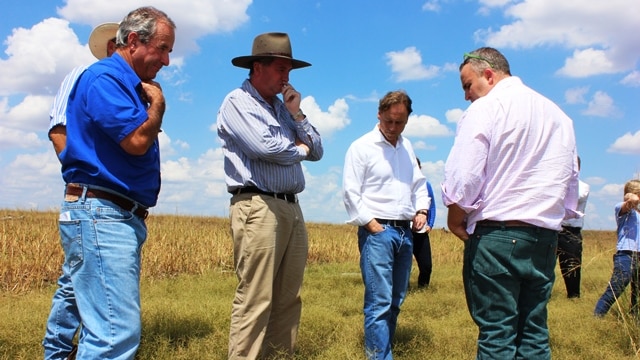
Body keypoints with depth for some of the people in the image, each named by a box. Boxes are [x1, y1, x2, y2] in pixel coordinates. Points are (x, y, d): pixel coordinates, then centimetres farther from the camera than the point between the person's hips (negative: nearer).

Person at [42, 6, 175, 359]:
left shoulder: (130, 85, 19)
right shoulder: (104, 78, -9)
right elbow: (137, 140, -20)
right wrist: (157, 102, -4)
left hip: (125, 218, 10)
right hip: (100, 214, -10)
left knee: (101, 325, 17)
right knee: (119, 332, -14)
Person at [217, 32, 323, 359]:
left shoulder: (283, 107, 21)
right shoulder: (237, 102, -1)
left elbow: (317, 152, 18)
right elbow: (265, 146, -17)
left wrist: (297, 114, 6)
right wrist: (298, 149, 2)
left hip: (292, 208, 8)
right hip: (258, 206, -8)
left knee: (289, 298, 8)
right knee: (255, 299, -9)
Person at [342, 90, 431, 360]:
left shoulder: (407, 147, 15)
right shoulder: (362, 147, -5)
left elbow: (419, 184, 23)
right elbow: (350, 192, -10)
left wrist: (421, 210, 6)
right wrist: (373, 226, -13)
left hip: (405, 232, 7)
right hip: (377, 231, -7)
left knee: (396, 301, 12)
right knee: (379, 302, -10)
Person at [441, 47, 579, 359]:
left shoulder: (485, 109, -6)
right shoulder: (558, 115, 16)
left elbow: (463, 178, -13)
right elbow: (570, 183, 19)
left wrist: (455, 219, 2)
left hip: (497, 235, -6)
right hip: (545, 237, 6)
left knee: (497, 335, -2)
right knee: (534, 333, 10)